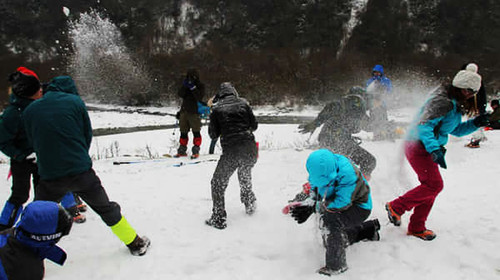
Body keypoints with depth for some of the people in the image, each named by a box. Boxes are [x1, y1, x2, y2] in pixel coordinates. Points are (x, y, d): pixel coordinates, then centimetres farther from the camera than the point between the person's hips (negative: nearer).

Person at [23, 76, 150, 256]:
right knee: (107, 209, 15)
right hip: (81, 172, -1)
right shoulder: (75, 101, -2)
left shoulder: (30, 110, 5)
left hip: (49, 175, 1)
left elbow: (33, 141, 14)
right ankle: (135, 243, 25)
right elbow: (87, 135, 5)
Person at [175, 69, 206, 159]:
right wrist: (184, 86, -15)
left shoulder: (200, 86, 1)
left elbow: (199, 98, -14)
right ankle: (182, 151, 16)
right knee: (183, 132, 9)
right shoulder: (186, 85, 14)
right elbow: (180, 94, -1)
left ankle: (196, 151, -1)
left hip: (195, 112, -5)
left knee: (196, 132, -6)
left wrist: (193, 88, -20)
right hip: (184, 111, 5)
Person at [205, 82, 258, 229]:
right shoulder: (243, 103, 6)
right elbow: (254, 126, 11)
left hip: (230, 152, -3)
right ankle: (250, 205, 43)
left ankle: (219, 218, 7)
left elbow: (213, 135, 5)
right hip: (250, 149, 4)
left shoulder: (217, 109, 1)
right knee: (245, 177, 30)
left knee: (218, 183, 9)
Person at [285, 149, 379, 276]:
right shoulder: (320, 169, -17)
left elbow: (341, 203, -38)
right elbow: (314, 190, 0)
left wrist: (313, 208, -34)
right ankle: (370, 228, 37)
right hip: (342, 203, 8)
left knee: (331, 219, -36)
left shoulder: (347, 175, -39)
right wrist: (308, 201, -21)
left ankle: (336, 266, -22)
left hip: (359, 207, -8)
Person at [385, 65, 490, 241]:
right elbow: (424, 126, -28)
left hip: (428, 148, 10)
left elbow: (456, 130, 21)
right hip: (419, 147, -10)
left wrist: (475, 124, 4)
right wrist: (435, 150, -37)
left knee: (431, 186, 10)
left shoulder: (455, 105, 12)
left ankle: (416, 228, 19)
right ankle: (396, 207, 0)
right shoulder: (443, 102, -20)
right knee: (434, 185, -12)